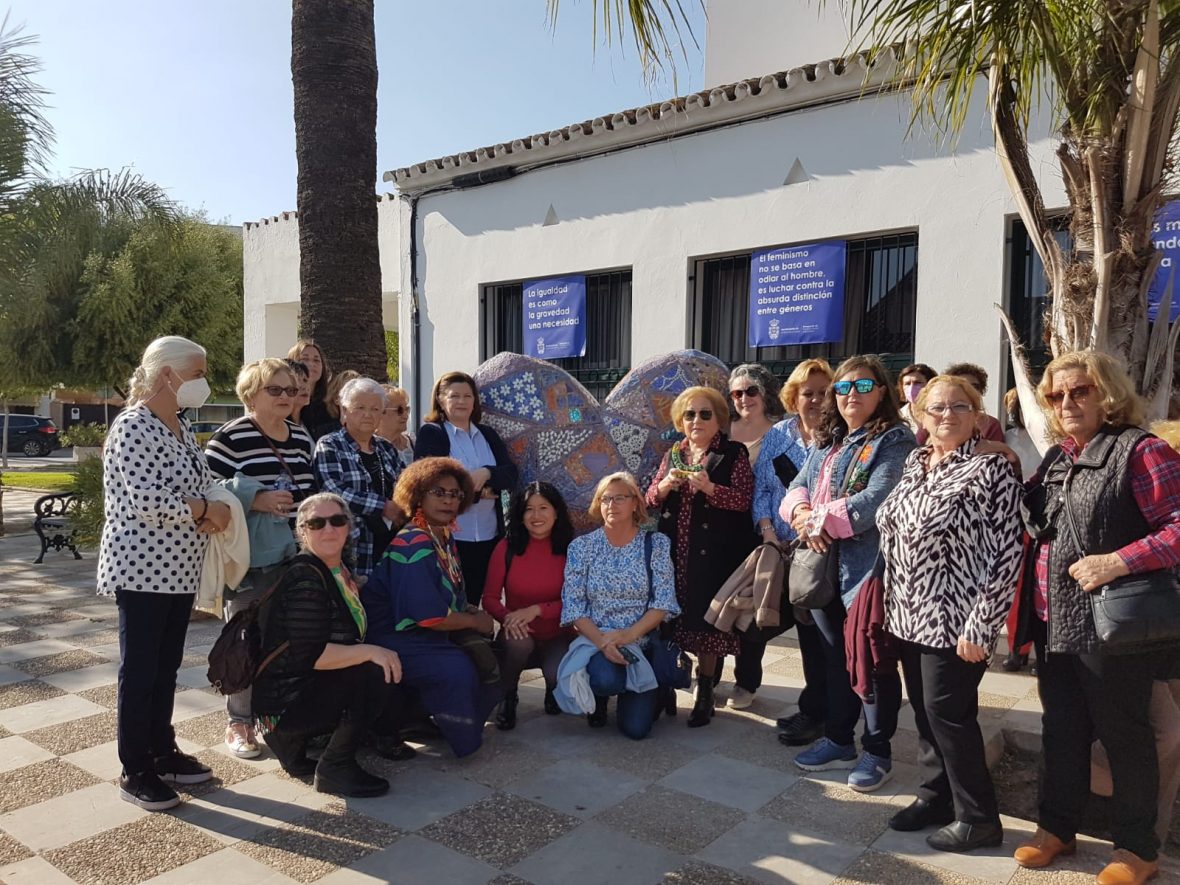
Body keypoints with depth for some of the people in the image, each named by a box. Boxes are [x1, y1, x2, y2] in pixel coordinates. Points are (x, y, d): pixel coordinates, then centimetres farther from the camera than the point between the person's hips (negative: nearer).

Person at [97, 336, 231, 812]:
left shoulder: (182, 428, 12)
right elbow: (148, 501, -25)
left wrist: (216, 510, -7)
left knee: (166, 666, 16)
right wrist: (207, 509, -14)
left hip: (179, 570, 8)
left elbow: (203, 485, 15)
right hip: (143, 569, -8)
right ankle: (134, 771, 13)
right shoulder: (133, 428, -16)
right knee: (140, 670, 2)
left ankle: (163, 752, 29)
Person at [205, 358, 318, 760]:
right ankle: (239, 723, 20)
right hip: (249, 559, -6)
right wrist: (256, 500, -22)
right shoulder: (231, 437, -10)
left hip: (295, 557, 6)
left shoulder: (301, 437, 11)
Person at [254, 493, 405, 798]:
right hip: (286, 699, -10)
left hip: (315, 686, 10)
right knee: (379, 677, -26)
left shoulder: (341, 571, 9)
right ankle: (336, 768, -9)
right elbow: (309, 656, -27)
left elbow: (347, 641, 12)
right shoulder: (305, 579, -20)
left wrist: (380, 654, -3)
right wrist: (371, 652, -27)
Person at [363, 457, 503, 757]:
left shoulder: (444, 538, 6)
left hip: (429, 636, 10)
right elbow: (429, 616, -26)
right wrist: (475, 621, -12)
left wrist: (471, 611, -4)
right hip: (397, 639, -10)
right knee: (458, 670, -27)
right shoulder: (414, 546, -24)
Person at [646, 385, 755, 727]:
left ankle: (704, 690, 12)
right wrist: (665, 485, -9)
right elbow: (651, 500, 12)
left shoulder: (734, 453, 0)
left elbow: (743, 499, -11)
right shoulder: (673, 454, 15)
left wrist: (709, 487, -24)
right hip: (673, 552, 4)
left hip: (712, 555, -4)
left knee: (707, 619, -1)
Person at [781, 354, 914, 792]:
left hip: (867, 571, -7)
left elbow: (874, 502, -22)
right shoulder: (828, 440, 14)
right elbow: (798, 487, 10)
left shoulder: (894, 441, -10)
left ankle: (878, 752, 22)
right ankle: (838, 741, 34)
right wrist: (802, 515, -13)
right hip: (824, 568, 8)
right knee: (834, 657, 18)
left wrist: (818, 519, -15)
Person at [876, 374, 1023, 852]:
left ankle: (978, 817, 17)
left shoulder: (991, 469, -11)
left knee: (948, 713, 0)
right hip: (909, 615, 7)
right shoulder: (914, 464, 10)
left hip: (955, 620, -7)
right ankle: (936, 796, 31)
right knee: (923, 711, 14)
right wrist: (894, 605, 14)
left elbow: (1008, 554, -14)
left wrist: (980, 626, -17)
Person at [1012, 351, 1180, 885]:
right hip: (1054, 623, 7)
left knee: (1122, 733, 8)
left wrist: (1118, 562, -26)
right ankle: (1057, 826, 33)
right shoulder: (1057, 457, 12)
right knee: (1061, 729, 17)